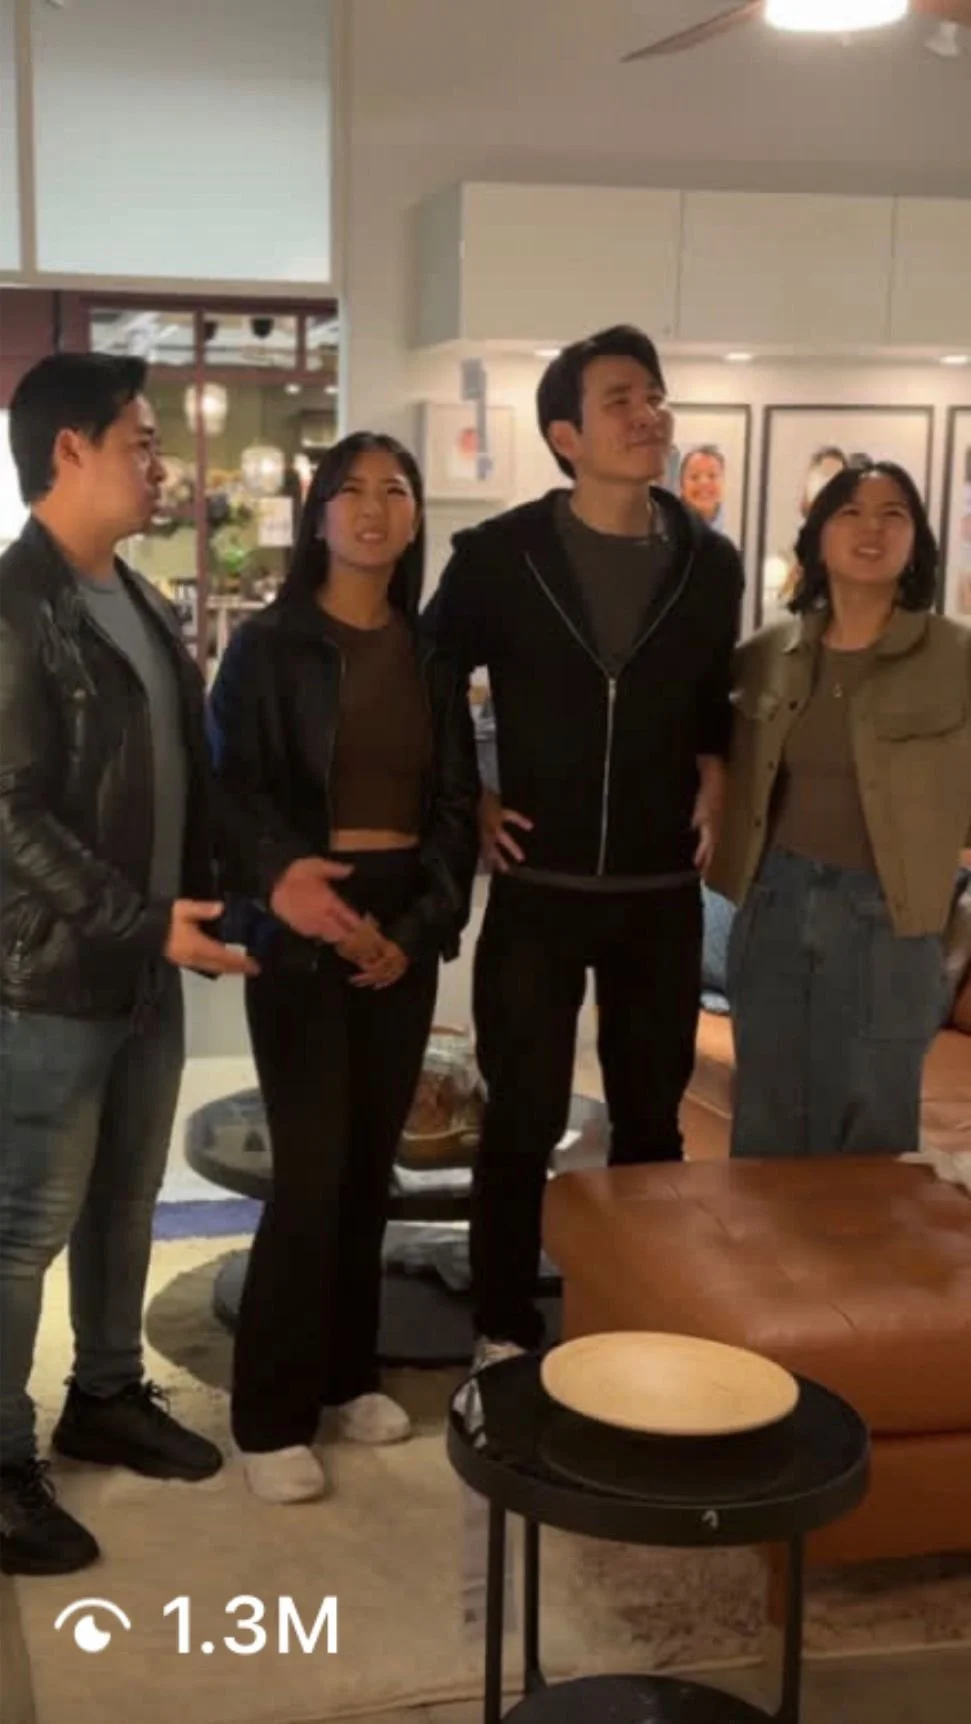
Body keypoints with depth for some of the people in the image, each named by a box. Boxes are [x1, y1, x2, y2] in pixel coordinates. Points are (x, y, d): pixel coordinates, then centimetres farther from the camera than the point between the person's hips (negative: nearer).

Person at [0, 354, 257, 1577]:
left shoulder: (137, 601, 12)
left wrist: (196, 904, 7)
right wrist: (148, 921, -21)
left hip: (147, 969, 8)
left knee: (126, 1203, 18)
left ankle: (106, 1398, 34)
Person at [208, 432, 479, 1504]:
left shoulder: (430, 653, 9)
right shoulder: (268, 646, -2)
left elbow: (456, 801, 8)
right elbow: (236, 792, -7)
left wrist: (423, 924, -5)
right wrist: (293, 888, -21)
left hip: (407, 923, 4)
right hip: (301, 926, -4)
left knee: (370, 1163, 9)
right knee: (310, 1168, -6)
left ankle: (347, 1374, 25)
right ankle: (271, 1414, 6)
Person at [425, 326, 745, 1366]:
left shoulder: (710, 564, 3)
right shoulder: (499, 555, -6)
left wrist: (712, 786, 4)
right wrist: (465, 803, -1)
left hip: (661, 891, 3)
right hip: (539, 885, -3)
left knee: (651, 1119, 12)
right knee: (522, 1123, 4)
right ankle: (505, 1336, 19)